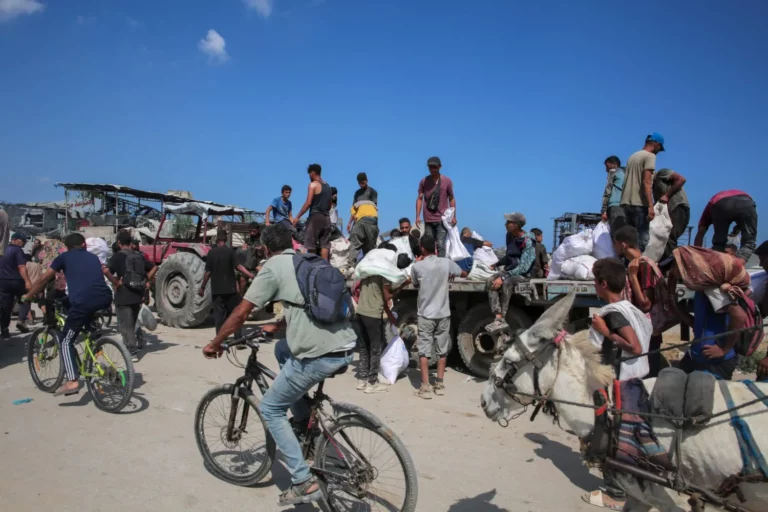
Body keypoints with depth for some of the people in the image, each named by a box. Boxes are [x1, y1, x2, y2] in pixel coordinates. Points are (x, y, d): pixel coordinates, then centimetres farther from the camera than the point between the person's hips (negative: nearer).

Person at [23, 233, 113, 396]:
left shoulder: (64, 257, 16)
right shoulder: (94, 257, 28)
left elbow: (43, 279, 18)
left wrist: (28, 296, 31)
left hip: (82, 303, -4)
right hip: (105, 300, 4)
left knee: (66, 342, 9)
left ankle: (71, 382, -4)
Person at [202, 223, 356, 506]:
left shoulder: (273, 266, 1)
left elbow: (241, 313, -1)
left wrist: (215, 344, 14)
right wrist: (276, 327, 46)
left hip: (319, 356, -8)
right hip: (347, 348, 8)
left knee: (270, 409, 14)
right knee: (282, 348, 32)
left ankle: (304, 483, 12)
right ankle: (305, 423, 31)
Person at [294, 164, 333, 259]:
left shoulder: (313, 184, -6)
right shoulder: (327, 186, 16)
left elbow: (308, 203, -13)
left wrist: (297, 217, -9)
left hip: (315, 216, -7)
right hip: (326, 218, 7)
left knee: (311, 244, 0)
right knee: (325, 244, 3)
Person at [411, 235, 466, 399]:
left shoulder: (417, 266, -9)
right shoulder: (446, 263, -4)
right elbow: (464, 274, 13)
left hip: (425, 314, -2)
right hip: (443, 313, 2)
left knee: (424, 350, 2)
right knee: (442, 350, 12)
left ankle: (425, 387, -1)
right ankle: (440, 384, 17)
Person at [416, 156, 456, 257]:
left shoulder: (447, 181, 2)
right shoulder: (424, 181, 5)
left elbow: (451, 199, 6)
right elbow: (420, 199, 6)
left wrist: (454, 216, 1)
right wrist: (418, 216, -2)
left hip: (442, 219, -2)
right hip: (428, 220, 2)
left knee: (440, 244, -9)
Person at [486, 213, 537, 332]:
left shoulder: (528, 242, -18)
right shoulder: (510, 236, 5)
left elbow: (523, 267, -26)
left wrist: (503, 277, -31)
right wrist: (497, 264, 13)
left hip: (523, 273, -6)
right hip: (509, 269, 6)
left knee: (506, 282, -37)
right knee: (491, 280, -24)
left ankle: (502, 318, -29)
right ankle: (498, 318, -35)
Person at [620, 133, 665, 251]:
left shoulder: (633, 156, 20)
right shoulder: (650, 156, -4)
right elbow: (646, 182, -14)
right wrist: (651, 206, -18)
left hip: (626, 202, 8)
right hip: (639, 203, -8)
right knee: (642, 238, -7)